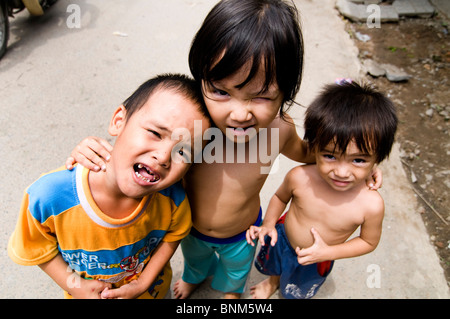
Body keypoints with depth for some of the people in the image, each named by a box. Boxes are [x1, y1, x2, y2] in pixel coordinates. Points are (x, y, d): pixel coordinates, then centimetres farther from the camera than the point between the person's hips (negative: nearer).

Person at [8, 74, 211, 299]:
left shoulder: (172, 197, -31)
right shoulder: (48, 196, -35)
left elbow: (174, 234, -9)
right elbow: (36, 248, -14)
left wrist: (142, 283, -13)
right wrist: (72, 285, -18)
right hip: (87, 292, 0)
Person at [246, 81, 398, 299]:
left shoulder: (371, 205, -35)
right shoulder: (299, 177, -32)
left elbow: (369, 242, -15)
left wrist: (328, 252, -24)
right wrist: (268, 224, -20)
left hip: (315, 262, -1)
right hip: (281, 239, 1)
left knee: (297, 292, 31)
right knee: (273, 266, 35)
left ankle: (288, 290, 68)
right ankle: (273, 281, 72)